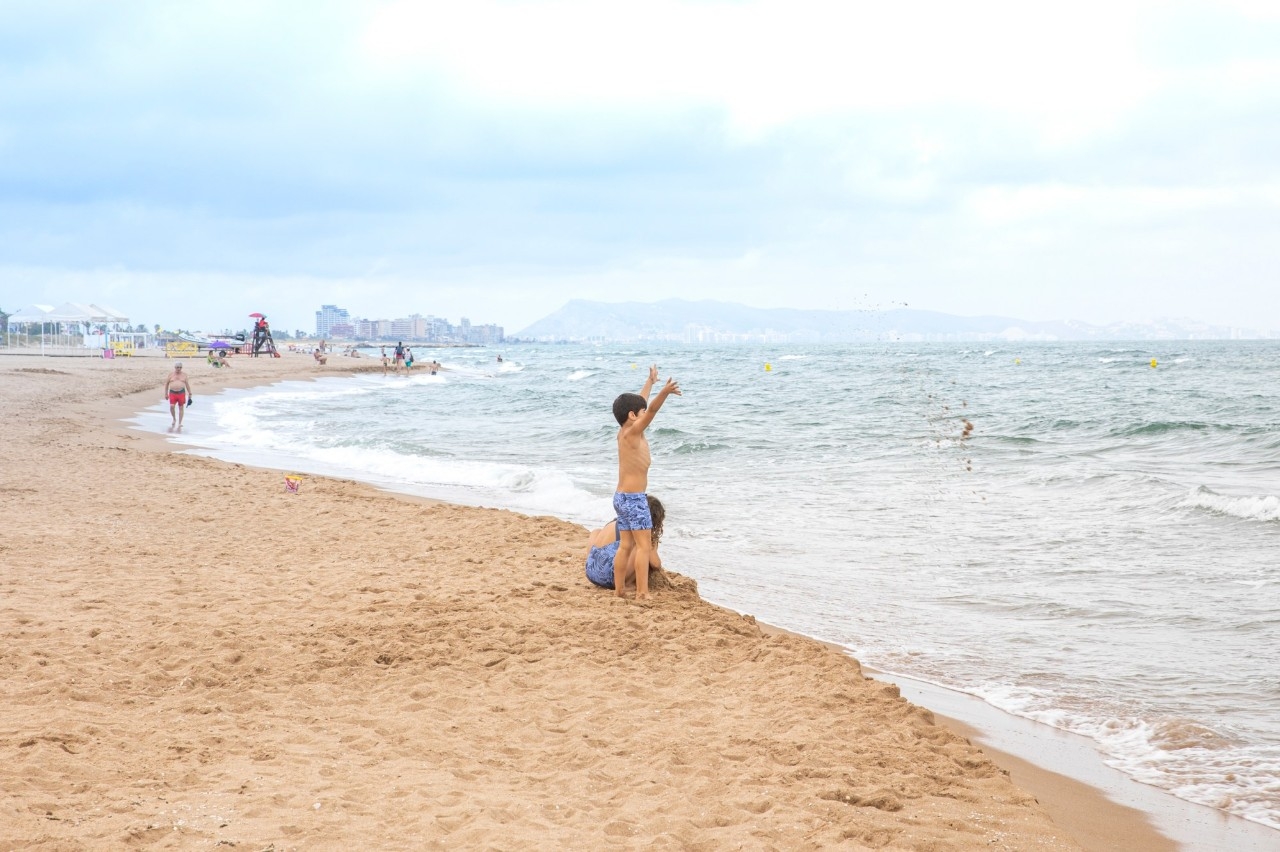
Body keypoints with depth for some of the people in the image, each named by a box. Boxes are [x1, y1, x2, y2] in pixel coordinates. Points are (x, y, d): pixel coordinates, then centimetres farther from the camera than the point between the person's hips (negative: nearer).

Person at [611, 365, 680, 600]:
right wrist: (664, 393, -49)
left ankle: (618, 591, 16)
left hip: (622, 498, 10)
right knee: (644, 545, -8)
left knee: (626, 546, 13)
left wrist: (650, 381, 35)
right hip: (633, 498, -10)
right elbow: (651, 410, -33)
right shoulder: (632, 433, -16)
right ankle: (642, 594, -11)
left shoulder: (625, 432, 8)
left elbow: (640, 403, 22)